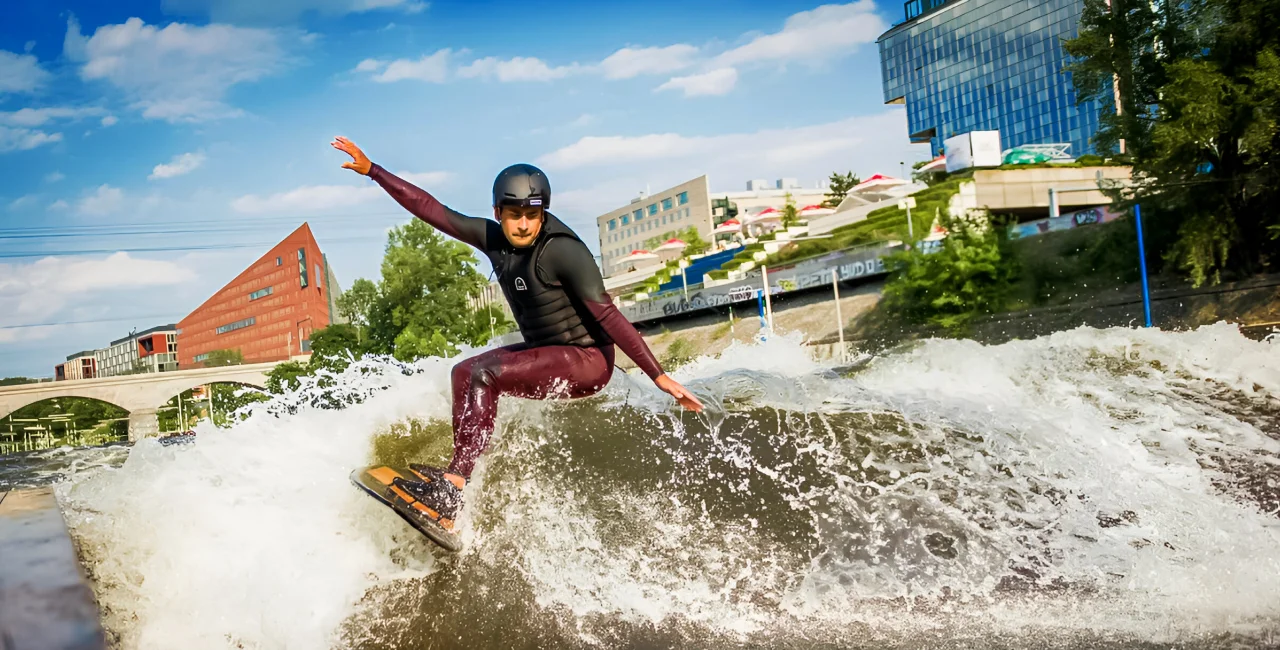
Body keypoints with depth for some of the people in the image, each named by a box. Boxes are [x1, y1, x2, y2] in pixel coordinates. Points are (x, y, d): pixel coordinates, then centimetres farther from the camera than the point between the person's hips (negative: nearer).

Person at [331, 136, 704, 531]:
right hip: (545, 352, 9)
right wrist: (372, 170, 4)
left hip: (586, 361, -9)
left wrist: (657, 375, -29)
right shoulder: (494, 239, -1)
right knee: (464, 373, 13)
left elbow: (608, 315, -25)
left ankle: (454, 488, -23)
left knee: (483, 374, -22)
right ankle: (459, 473, 5)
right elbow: (432, 210, 4)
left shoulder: (563, 250, -22)